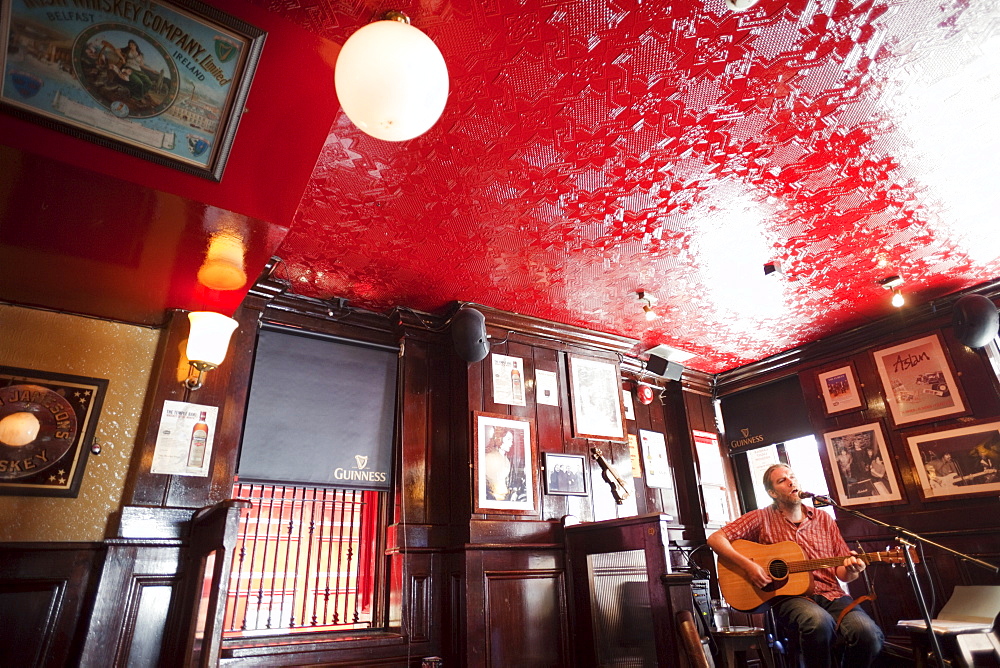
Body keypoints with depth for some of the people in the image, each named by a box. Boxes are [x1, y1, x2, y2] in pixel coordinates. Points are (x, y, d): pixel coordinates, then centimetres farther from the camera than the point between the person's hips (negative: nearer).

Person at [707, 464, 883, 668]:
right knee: (819, 621, -36)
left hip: (832, 595, 4)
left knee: (869, 633, -27)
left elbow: (842, 572, 15)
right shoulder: (762, 518, 3)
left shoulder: (824, 519, 14)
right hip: (789, 595, -3)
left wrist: (851, 570, -8)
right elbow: (715, 539, -4)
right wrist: (748, 565, -16)